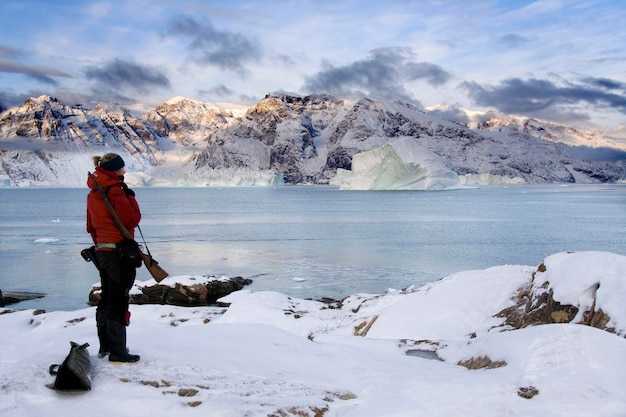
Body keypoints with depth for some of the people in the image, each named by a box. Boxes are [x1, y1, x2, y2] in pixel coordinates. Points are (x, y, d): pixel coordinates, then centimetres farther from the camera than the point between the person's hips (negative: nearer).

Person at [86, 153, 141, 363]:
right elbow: (132, 219, -16)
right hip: (119, 250, -9)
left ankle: (105, 346, 27)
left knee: (106, 299, 17)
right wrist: (130, 197, -4)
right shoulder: (114, 191, -15)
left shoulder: (93, 193, 13)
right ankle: (117, 352, -4)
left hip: (101, 250, 9)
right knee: (118, 301, -6)